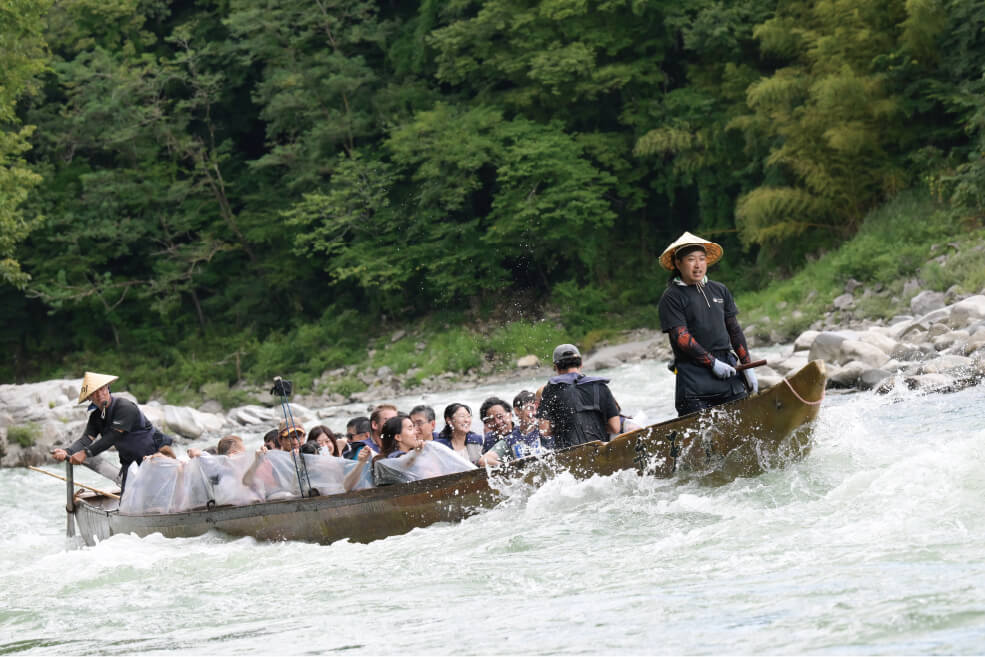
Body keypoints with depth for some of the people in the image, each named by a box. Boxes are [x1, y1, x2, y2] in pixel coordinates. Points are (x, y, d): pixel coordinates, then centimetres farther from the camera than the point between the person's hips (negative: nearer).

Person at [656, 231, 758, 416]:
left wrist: (747, 367, 10)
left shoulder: (720, 290, 15)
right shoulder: (671, 298, -2)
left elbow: (735, 331, 17)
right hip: (693, 372, -5)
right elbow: (681, 338, -10)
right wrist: (713, 363, -14)